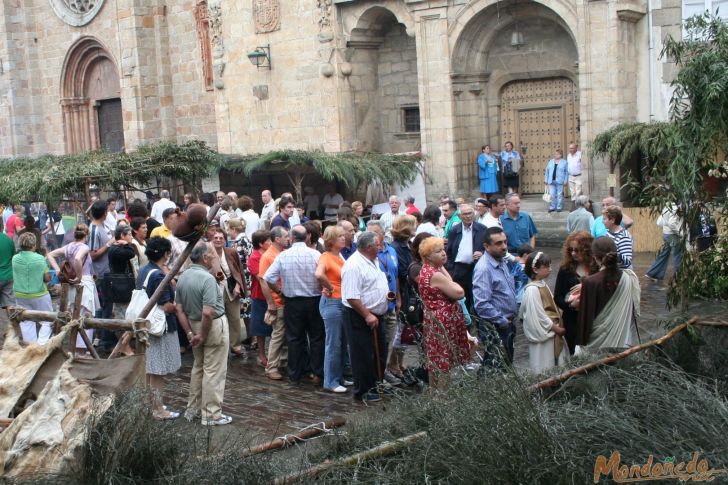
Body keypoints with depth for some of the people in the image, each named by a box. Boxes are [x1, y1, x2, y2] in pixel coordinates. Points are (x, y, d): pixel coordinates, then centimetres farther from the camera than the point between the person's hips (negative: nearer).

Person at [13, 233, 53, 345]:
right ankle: (41, 344, -2)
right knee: (47, 321, 9)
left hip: (20, 296, 4)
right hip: (39, 295, -4)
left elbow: (14, 277, 7)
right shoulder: (40, 258, -15)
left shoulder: (14, 259, -4)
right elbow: (47, 278, -11)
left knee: (26, 323, 13)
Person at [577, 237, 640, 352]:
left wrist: (582, 341, -3)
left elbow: (585, 315, -12)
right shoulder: (628, 278, -6)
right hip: (623, 338, 4)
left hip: (597, 341, -4)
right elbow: (634, 311, 6)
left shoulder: (590, 282, -18)